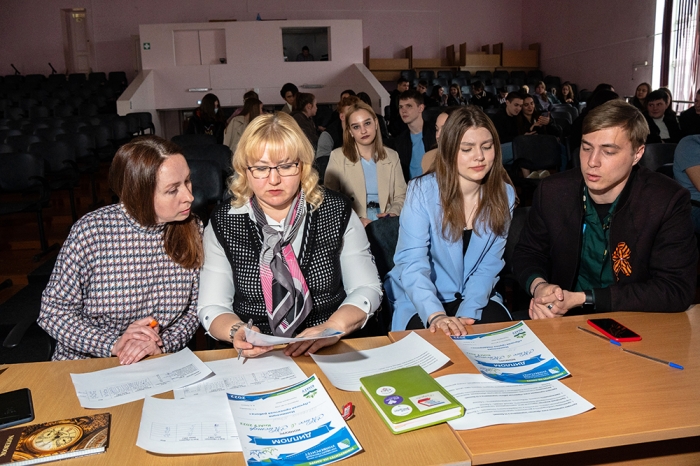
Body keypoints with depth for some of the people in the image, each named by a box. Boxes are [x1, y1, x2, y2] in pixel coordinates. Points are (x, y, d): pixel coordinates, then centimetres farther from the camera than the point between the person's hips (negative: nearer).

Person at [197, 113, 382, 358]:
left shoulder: (338, 214, 0)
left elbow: (367, 289, 0)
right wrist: (236, 331, -21)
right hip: (256, 358, 2)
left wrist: (334, 327, -18)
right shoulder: (222, 224, 0)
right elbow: (212, 306, 1)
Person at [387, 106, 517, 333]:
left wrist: (466, 314, -21)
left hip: (474, 298, 3)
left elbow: (489, 266, -6)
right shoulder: (422, 191, -16)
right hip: (421, 302, -3)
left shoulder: (504, 194, -5)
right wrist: (436, 315, -39)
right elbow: (412, 262, -23)